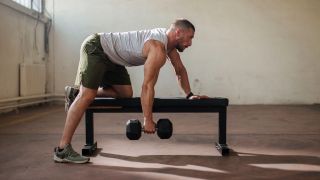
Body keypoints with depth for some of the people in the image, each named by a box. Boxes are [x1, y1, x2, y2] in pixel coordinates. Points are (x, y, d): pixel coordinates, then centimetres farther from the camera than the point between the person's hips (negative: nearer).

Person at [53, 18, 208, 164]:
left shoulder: (169, 40, 4)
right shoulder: (158, 49, -25)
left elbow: (180, 70, 16)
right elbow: (147, 86, -26)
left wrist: (189, 95, 11)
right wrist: (147, 120, -23)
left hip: (110, 57, 10)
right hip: (95, 48, -10)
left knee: (126, 94, 9)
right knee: (87, 96, -20)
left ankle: (75, 93, 16)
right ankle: (62, 150, -21)